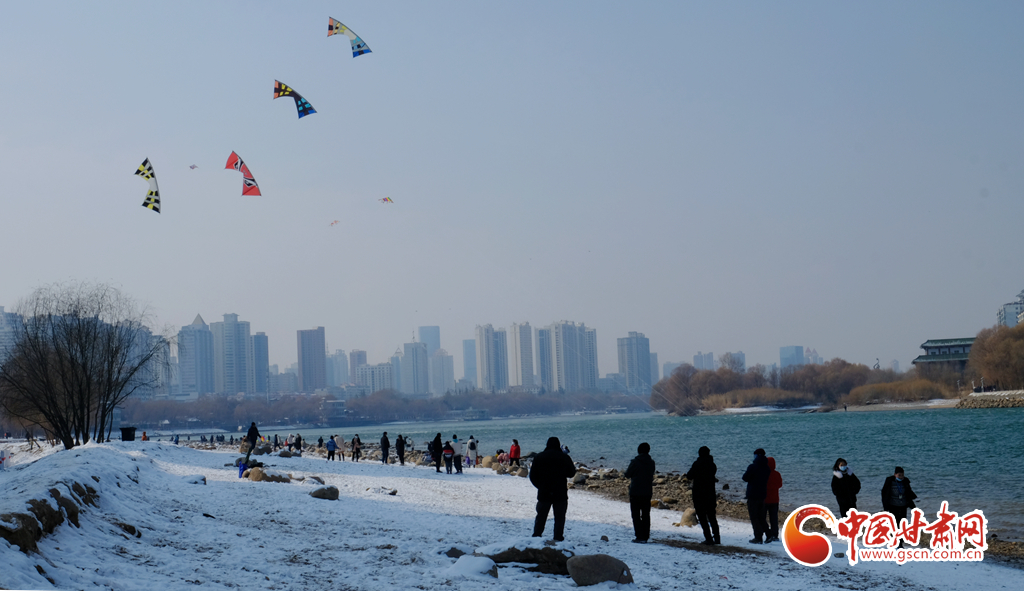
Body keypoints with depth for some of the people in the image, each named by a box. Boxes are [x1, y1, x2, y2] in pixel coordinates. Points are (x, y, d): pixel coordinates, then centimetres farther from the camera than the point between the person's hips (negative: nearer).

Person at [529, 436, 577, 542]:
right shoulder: (564, 457, -5)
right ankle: (558, 538, 2)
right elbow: (571, 473, 5)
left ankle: (536, 537, 12)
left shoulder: (539, 457, 1)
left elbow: (533, 476, 3)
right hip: (560, 494, -2)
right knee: (559, 517, 6)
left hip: (543, 494, 2)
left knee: (541, 517, 12)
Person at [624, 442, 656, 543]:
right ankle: (645, 536, 12)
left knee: (636, 515, 1)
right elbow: (651, 475, 12)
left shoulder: (635, 462, -13)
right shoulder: (651, 463, 2)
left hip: (635, 492, -5)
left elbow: (627, 474, -5)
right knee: (646, 515, 12)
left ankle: (640, 537, -6)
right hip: (648, 492, 5)